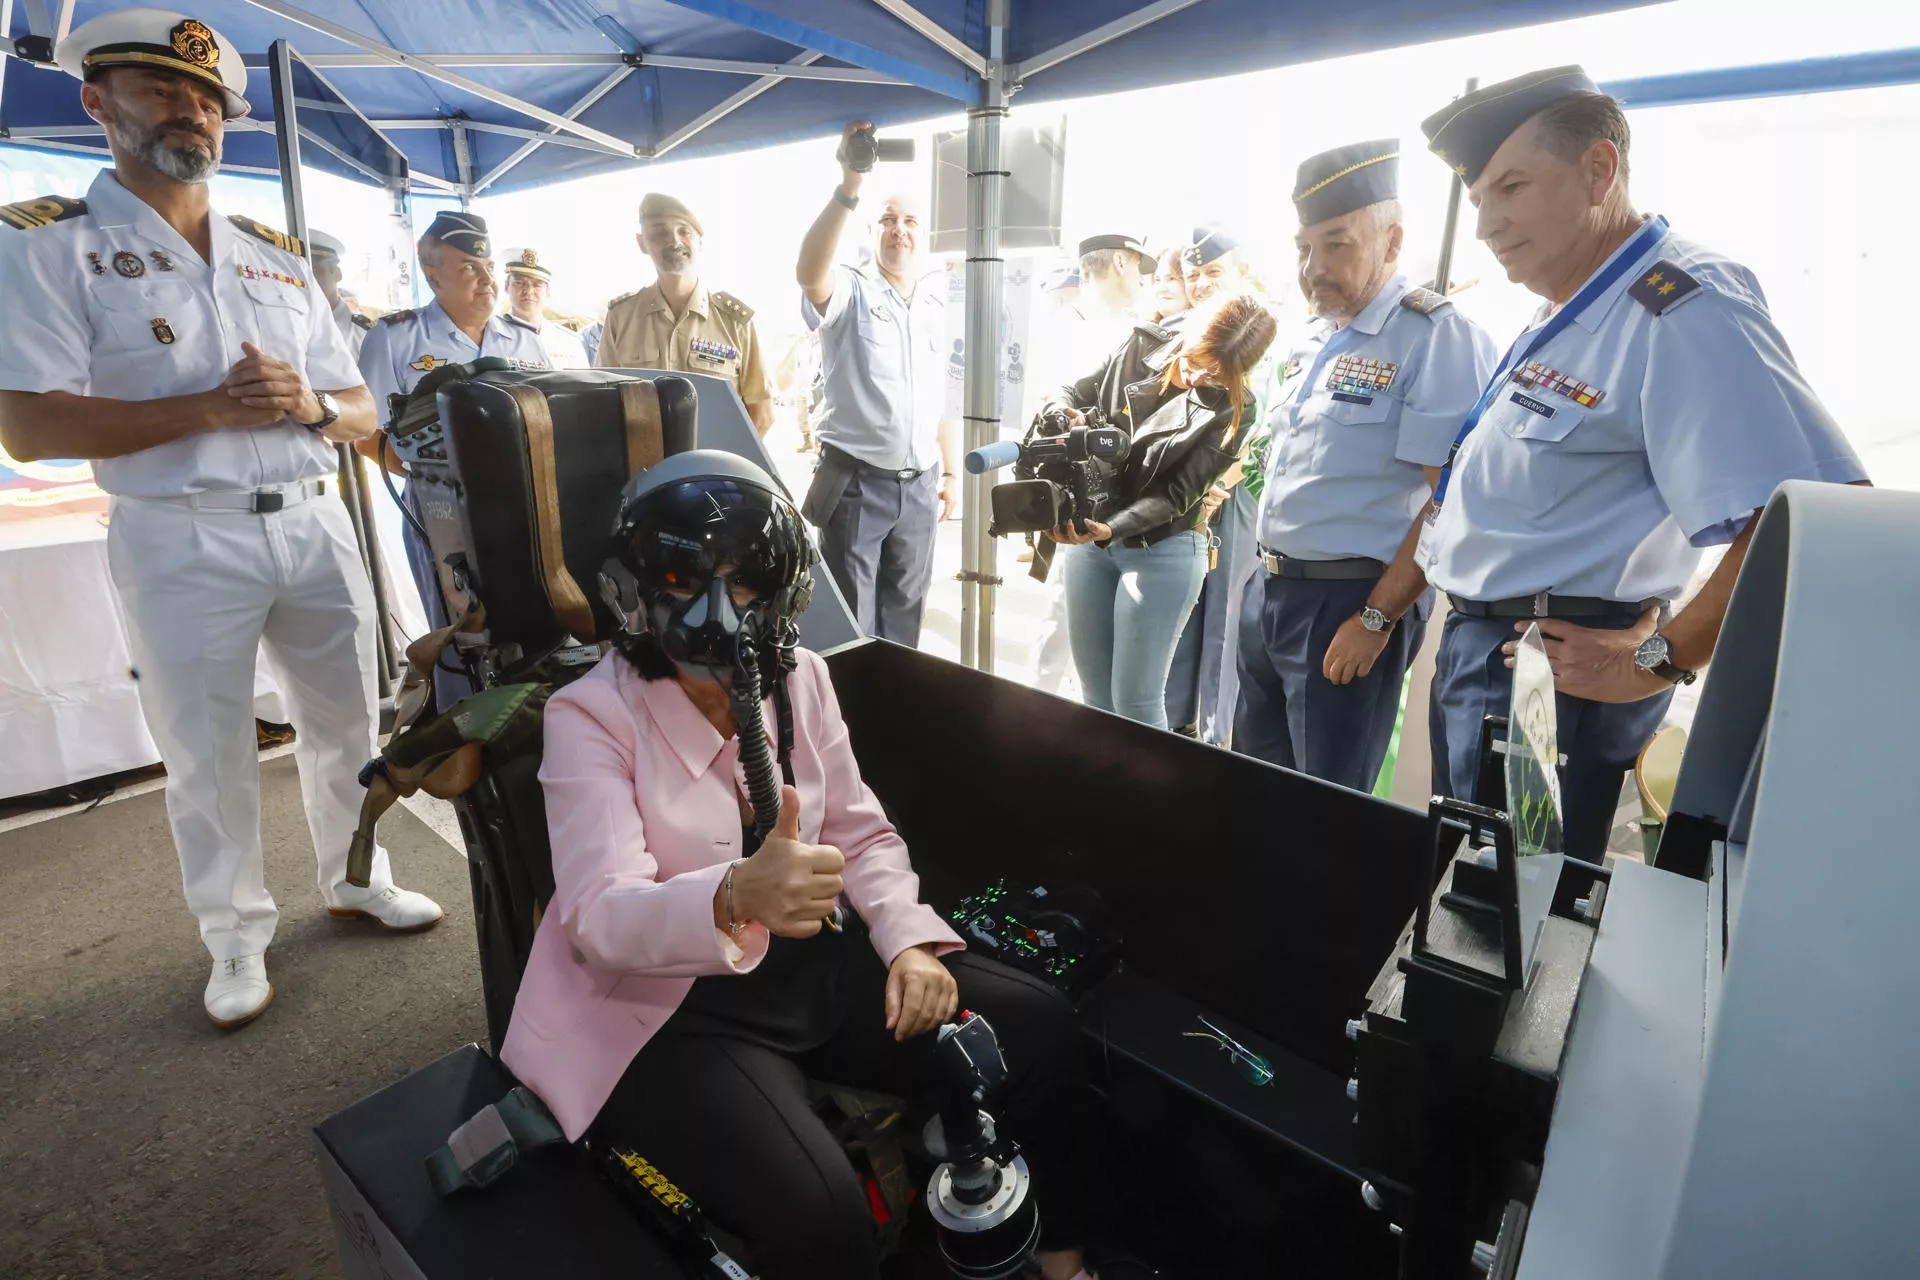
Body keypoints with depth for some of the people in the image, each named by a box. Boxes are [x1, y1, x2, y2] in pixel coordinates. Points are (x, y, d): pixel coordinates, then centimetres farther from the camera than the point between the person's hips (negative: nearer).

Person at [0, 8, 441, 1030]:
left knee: (348, 724, 13)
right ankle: (237, 942, 24)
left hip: (314, 525, 4)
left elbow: (362, 412, 11)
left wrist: (306, 403, -11)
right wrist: (212, 408, -18)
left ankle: (356, 881, 33)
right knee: (207, 760, 6)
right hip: (182, 544, -4)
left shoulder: (278, 256, 13)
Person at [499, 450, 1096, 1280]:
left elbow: (863, 835, 6)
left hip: (808, 963, 5)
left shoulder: (801, 681, -1)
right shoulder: (590, 717, -14)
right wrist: (733, 897, -47)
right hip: (671, 1003, -4)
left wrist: (908, 940, -11)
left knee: (1036, 1026, -5)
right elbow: (599, 914, -26)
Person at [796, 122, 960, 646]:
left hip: (919, 485, 5)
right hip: (855, 481, -5)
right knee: (849, 624, 3)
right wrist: (849, 187, -37)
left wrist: (950, 472, 13)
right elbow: (808, 272, -28)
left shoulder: (938, 306, 12)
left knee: (904, 616, 15)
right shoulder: (850, 291, -3)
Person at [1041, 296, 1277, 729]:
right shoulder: (1142, 349, 1)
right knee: (1094, 692, 12)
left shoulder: (1234, 409, -10)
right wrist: (1062, 413, -13)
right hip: (1087, 536, 4)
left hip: (1161, 550, -4)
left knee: (1135, 702, -2)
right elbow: (1073, 393, 11)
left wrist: (1112, 527, -30)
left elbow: (1177, 493, -15)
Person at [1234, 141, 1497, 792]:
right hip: (1268, 589, 8)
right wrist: (1263, 576, 17)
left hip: (1348, 603, -8)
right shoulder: (1315, 338, 13)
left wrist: (1377, 620, -20)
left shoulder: (1437, 338, -13)